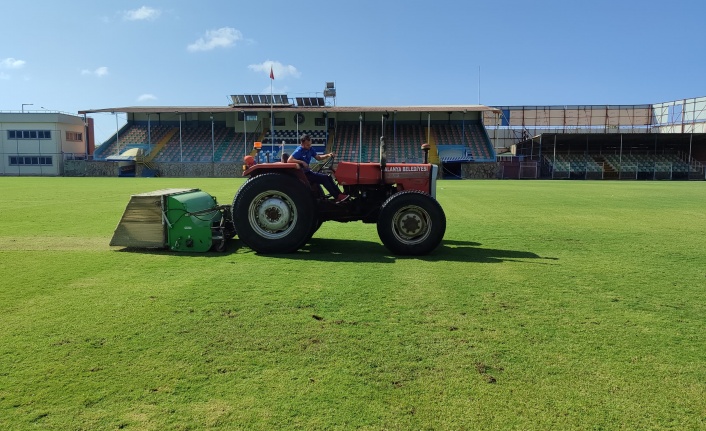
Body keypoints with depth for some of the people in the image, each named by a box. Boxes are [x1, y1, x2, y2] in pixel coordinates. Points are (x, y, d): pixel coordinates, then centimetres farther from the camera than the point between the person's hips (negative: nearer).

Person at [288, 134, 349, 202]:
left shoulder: (310, 149, 6)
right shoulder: (299, 151, -18)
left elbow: (318, 157, 15)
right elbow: (289, 160, -29)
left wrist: (328, 155, -2)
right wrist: (302, 162, -31)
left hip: (308, 172, 9)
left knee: (328, 178, -1)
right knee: (324, 178, -18)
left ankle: (339, 194, -4)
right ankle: (338, 197, -16)